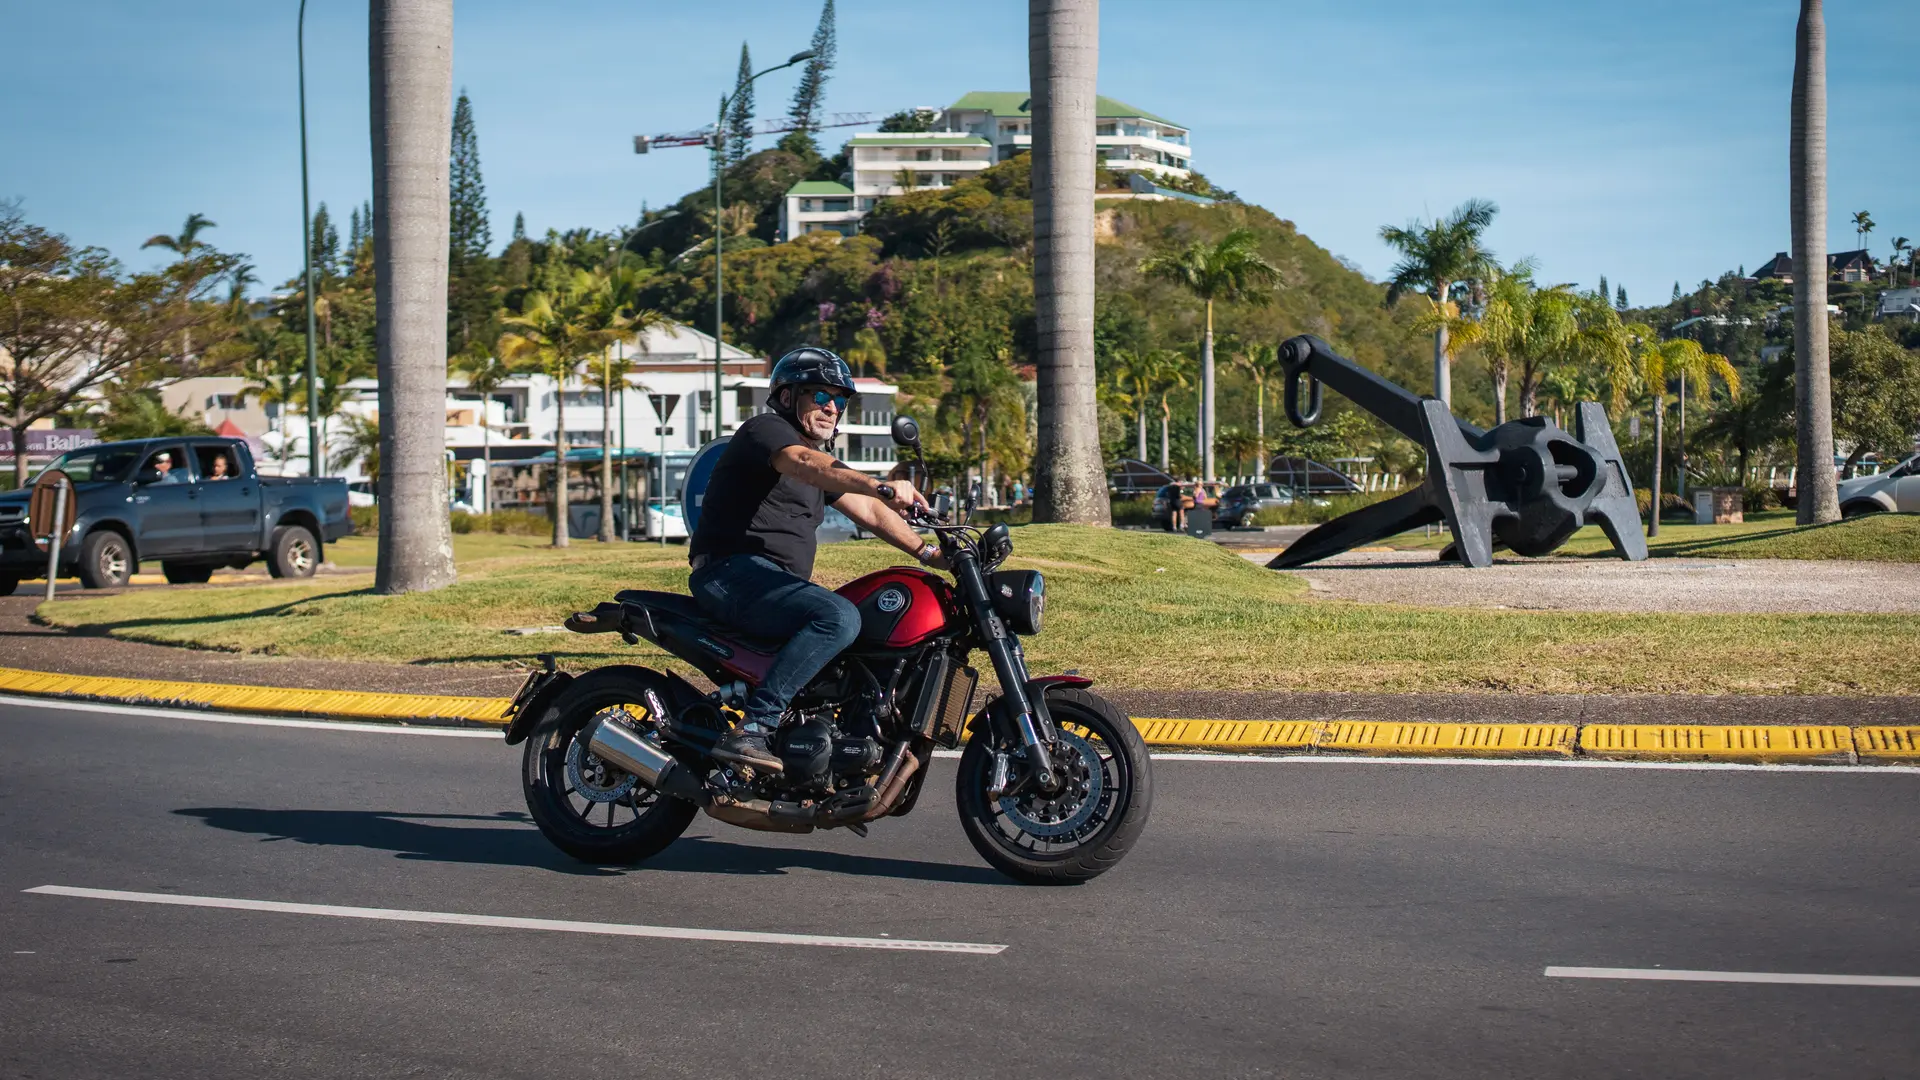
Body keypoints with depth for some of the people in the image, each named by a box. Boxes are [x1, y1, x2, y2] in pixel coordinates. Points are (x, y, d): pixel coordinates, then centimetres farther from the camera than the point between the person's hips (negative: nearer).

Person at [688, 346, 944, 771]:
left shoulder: (820, 455, 25)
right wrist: (880, 487, -43)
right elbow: (805, 463, -27)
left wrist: (932, 554, 11)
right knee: (839, 617, -31)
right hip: (731, 573, -10)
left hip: (777, 582, 10)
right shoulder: (764, 430, -5)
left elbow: (870, 513, 24)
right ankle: (751, 729, -36)